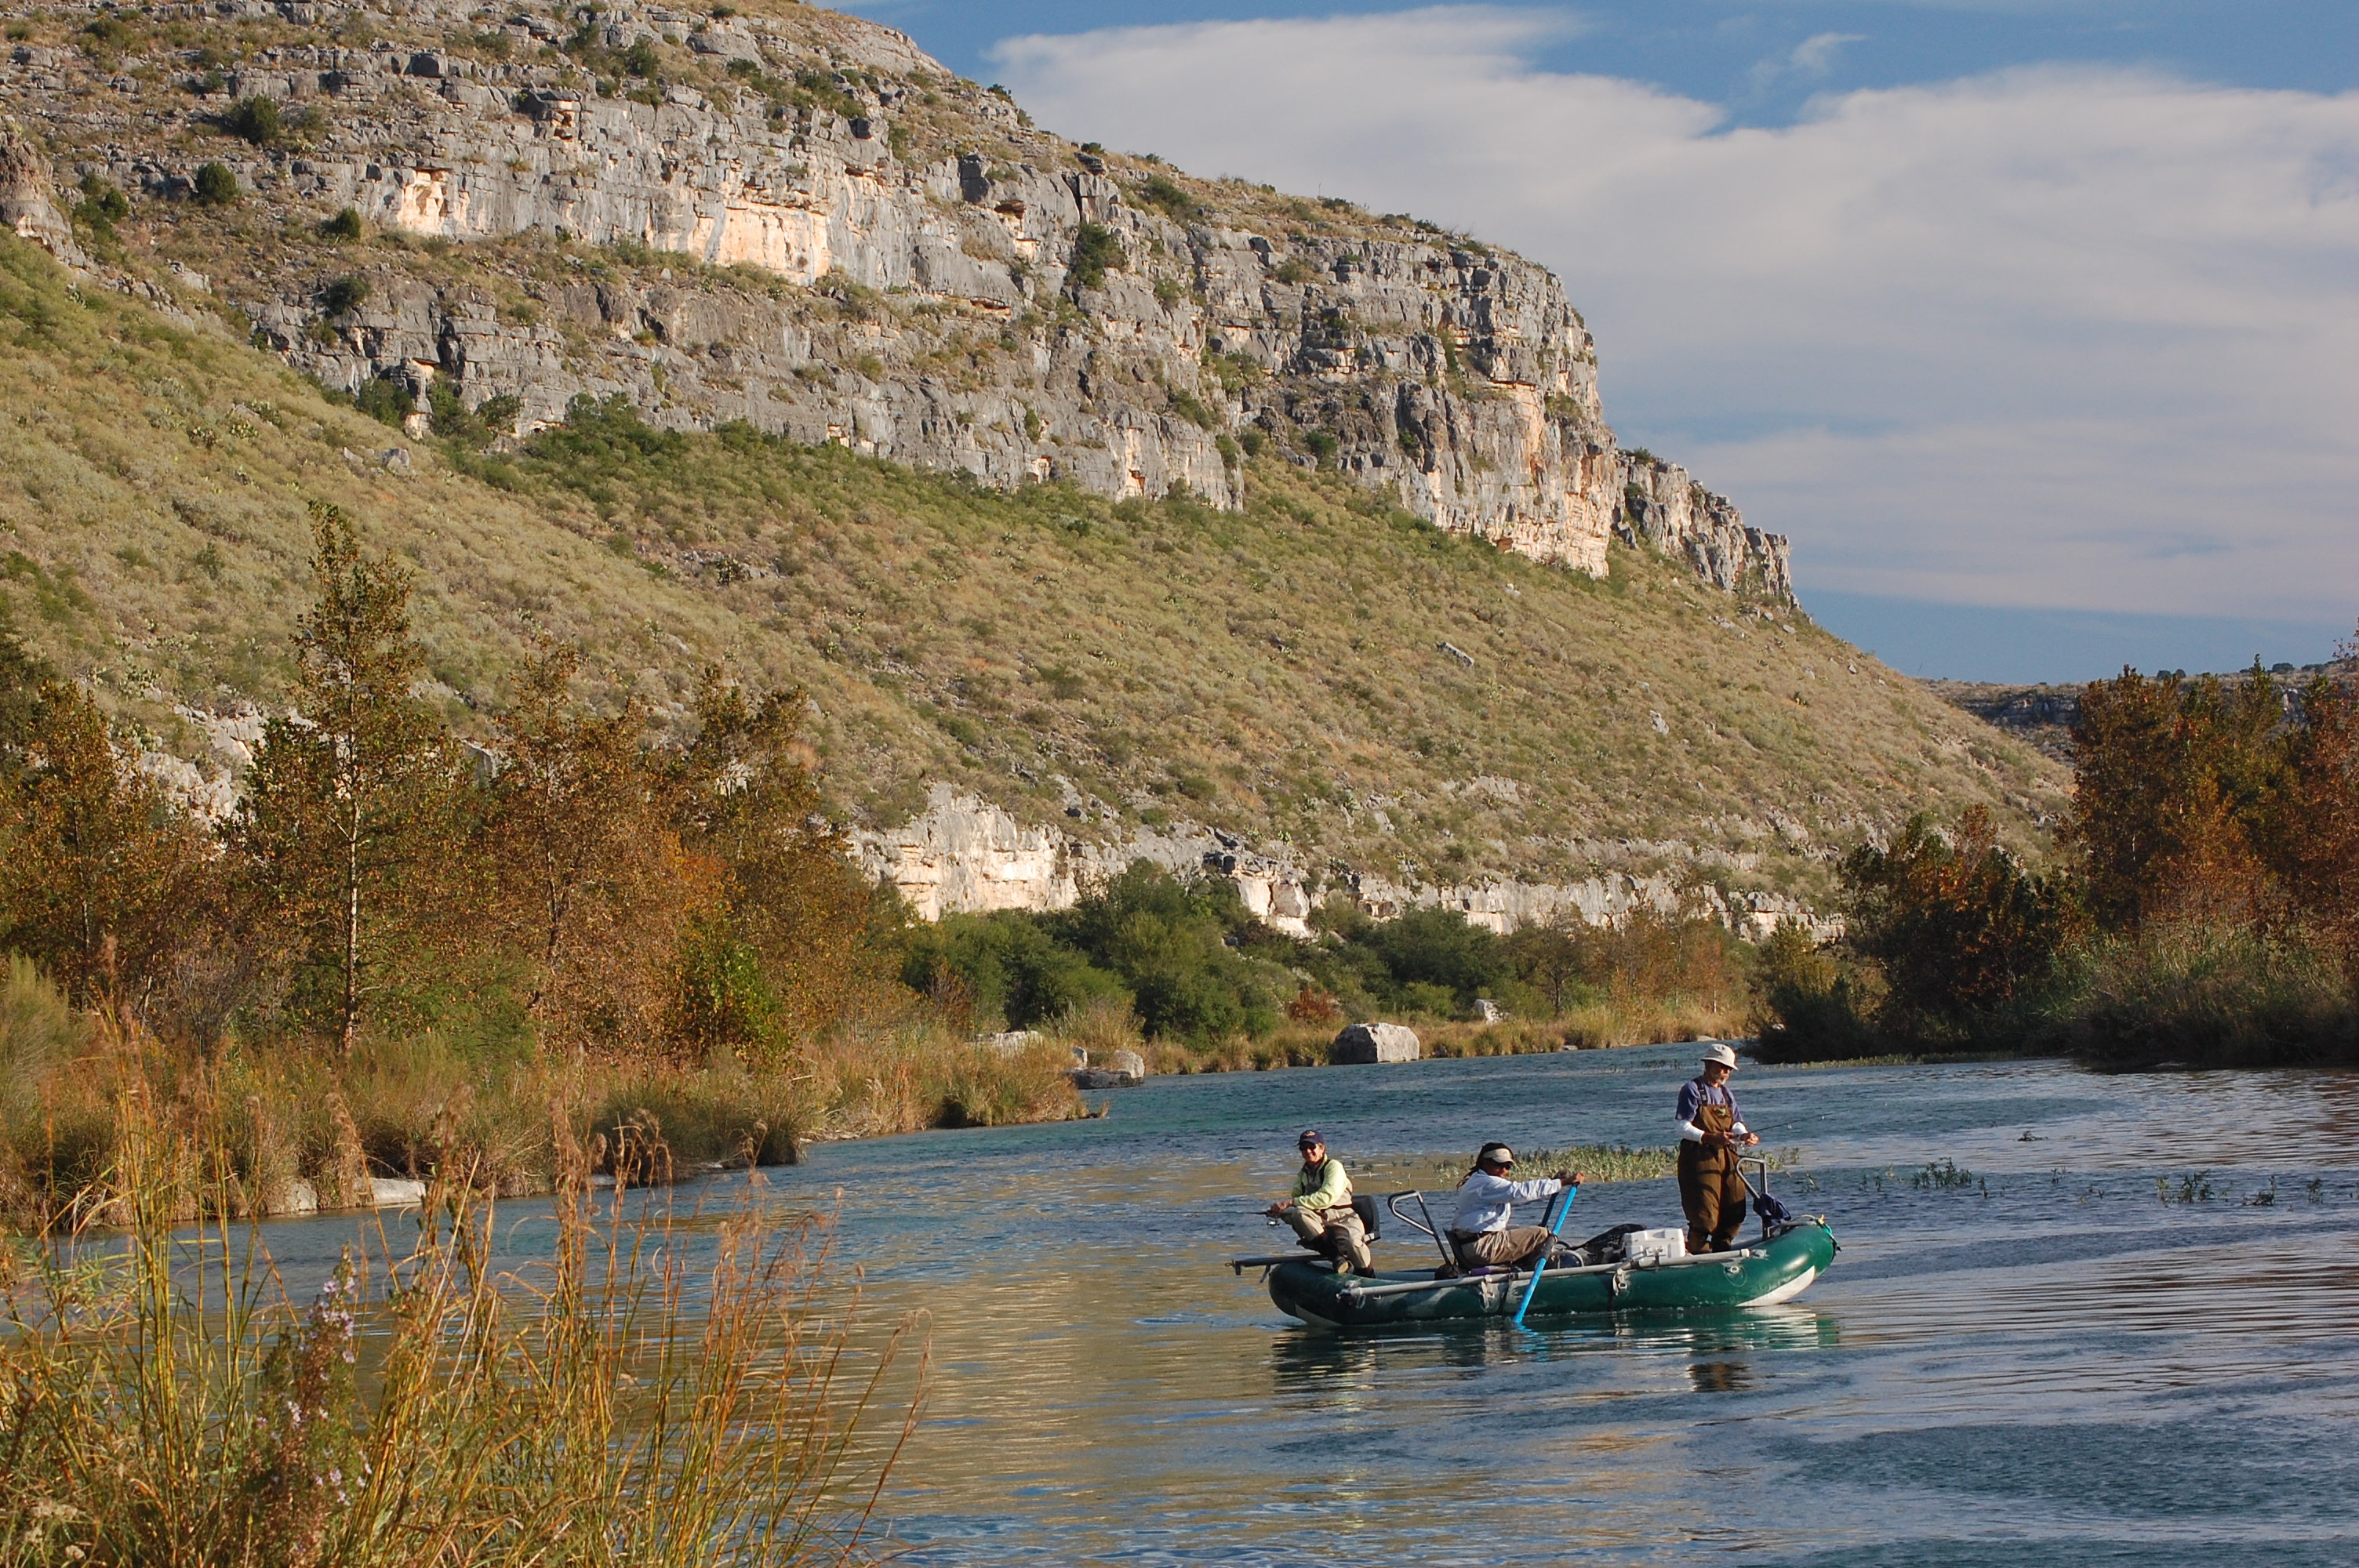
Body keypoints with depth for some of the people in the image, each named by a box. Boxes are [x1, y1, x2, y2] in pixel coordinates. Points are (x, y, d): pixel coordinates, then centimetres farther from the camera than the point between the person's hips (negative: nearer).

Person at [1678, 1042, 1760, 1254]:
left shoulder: (1725, 1093, 21)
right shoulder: (1692, 1090, -4)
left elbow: (1736, 1123, 13)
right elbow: (1683, 1128, -12)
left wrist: (1744, 1135, -11)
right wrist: (1711, 1138, -26)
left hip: (1726, 1156, 8)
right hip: (1699, 1157, -8)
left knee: (1735, 1209, 8)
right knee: (1705, 1212, -13)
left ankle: (1722, 1250, 20)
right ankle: (1697, 1252, -4)